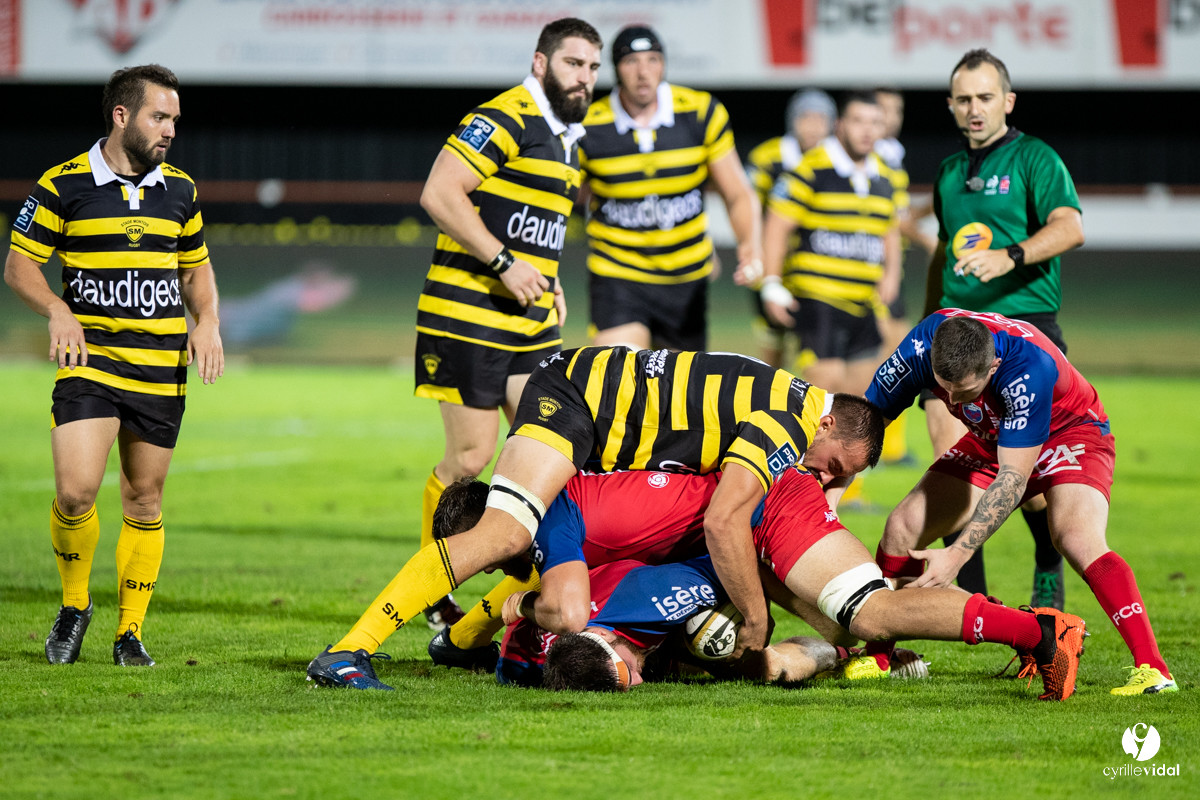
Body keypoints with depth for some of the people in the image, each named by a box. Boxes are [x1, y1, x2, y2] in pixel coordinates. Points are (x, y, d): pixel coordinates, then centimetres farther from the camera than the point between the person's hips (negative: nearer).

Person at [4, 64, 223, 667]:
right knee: (75, 491, -17)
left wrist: (207, 322, 3)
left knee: (143, 500, 6)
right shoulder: (62, 186, -3)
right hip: (90, 360, -4)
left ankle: (131, 632, 18)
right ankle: (74, 605, 8)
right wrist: (57, 311, -17)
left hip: (162, 369, 4)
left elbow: (197, 268, 22)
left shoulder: (180, 190, 10)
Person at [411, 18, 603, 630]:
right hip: (470, 316, -8)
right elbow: (439, 194, -21)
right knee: (470, 458, -4)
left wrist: (548, 281, 15)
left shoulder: (566, 139, 18)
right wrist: (504, 264, -21)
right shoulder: (504, 120, -12)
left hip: (532, 324, 8)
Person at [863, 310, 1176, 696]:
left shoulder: (1030, 369, -40)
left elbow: (1013, 478, -36)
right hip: (991, 440, 6)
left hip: (1071, 431, -5)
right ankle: (877, 658, 12)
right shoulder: (920, 348, -27)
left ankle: (1151, 669, -34)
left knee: (1078, 540, -32)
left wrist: (958, 552, -40)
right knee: (902, 526, -6)